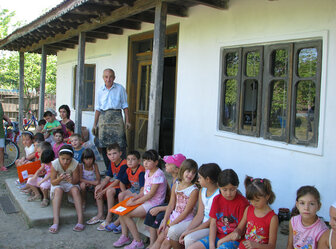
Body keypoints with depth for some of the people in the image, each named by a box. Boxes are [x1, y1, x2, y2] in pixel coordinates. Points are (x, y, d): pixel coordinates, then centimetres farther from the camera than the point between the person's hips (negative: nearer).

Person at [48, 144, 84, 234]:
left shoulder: (75, 164, -20)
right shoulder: (55, 164, -20)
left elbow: (76, 181, -11)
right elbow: (53, 182, -14)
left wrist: (72, 180, -35)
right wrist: (59, 179, -36)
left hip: (70, 183, 0)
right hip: (58, 183, 0)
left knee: (75, 190, -32)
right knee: (58, 190, -33)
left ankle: (80, 220, -35)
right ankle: (55, 222, -40)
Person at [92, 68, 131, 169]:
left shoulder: (120, 88, 4)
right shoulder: (100, 91, 10)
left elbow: (125, 105, 6)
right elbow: (98, 108, 14)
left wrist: (127, 121, 0)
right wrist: (95, 124, 12)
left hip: (116, 116, -2)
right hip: (104, 118, 3)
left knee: (120, 144, -10)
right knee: (104, 145, 1)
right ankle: (108, 169, 11)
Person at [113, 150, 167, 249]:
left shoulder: (158, 174, -20)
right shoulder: (147, 172, 9)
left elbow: (151, 194, -21)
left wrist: (135, 202, -17)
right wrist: (135, 198, -2)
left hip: (154, 203, -9)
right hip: (146, 200, 9)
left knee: (126, 214, -16)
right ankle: (125, 237, 9)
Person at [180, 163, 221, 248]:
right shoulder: (202, 191, 7)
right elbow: (199, 215, 5)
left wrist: (190, 231, -17)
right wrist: (187, 231, -7)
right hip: (202, 224, 8)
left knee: (189, 239, -29)